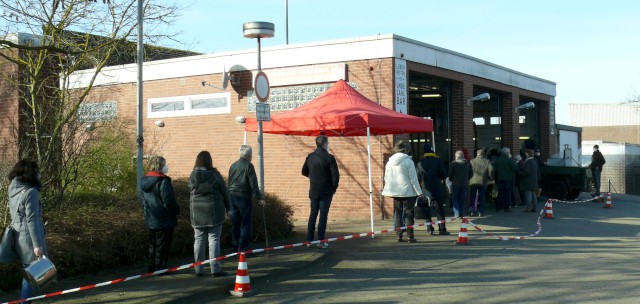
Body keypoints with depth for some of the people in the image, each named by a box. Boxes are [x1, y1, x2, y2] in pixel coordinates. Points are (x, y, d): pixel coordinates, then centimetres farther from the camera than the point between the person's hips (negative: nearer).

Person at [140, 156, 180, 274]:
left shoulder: (145, 181, 10)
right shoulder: (163, 181, -19)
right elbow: (169, 201, -21)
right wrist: (176, 211, -5)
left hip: (150, 220, 8)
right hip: (164, 221, -8)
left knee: (153, 245, 17)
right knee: (162, 246, 0)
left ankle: (151, 268, 23)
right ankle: (160, 268, 2)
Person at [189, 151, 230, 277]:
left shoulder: (192, 176, 1)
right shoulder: (214, 174, -7)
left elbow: (191, 191, 9)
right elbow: (224, 192, -2)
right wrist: (227, 208, 10)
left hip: (197, 213, 3)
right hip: (214, 212, -3)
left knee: (199, 240, 9)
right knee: (214, 239, 1)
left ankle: (198, 269, 11)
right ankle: (215, 269, -1)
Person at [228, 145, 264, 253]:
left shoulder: (233, 166, 12)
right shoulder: (248, 166, -9)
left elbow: (229, 183, 16)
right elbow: (253, 184, -12)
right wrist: (259, 198, -9)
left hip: (232, 196, 7)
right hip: (244, 197, -7)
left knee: (235, 224, 11)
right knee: (245, 224, -2)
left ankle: (235, 248, 15)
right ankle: (242, 248, -6)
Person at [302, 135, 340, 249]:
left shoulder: (310, 157, 3)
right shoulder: (329, 158, -12)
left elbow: (304, 172, 14)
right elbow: (335, 175, -16)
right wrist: (334, 187, -1)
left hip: (313, 191, 5)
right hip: (326, 191, -4)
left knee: (313, 215, 12)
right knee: (323, 216, 0)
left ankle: (309, 239, 13)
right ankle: (321, 241, 0)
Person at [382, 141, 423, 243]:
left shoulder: (389, 162, 8)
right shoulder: (408, 161, -9)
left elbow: (386, 178, 13)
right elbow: (413, 178, -10)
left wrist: (389, 190, 20)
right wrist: (419, 191, -5)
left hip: (394, 192, 5)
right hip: (407, 191, -5)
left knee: (398, 214, 10)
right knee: (409, 214, 0)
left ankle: (399, 235, 8)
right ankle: (410, 236, 0)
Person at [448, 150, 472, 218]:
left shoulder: (453, 163, -7)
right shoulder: (467, 163, 6)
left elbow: (450, 174, -7)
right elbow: (471, 174, 9)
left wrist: (452, 180, 10)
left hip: (456, 184, -3)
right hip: (465, 184, 4)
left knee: (455, 199, 4)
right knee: (462, 199, 10)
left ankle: (456, 213, -6)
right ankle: (462, 214, 7)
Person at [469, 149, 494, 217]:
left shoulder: (472, 161, 3)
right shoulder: (487, 162, 3)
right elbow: (491, 170, -6)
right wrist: (491, 177, 9)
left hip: (473, 181, 0)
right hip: (483, 182, 1)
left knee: (472, 197, 7)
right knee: (482, 198, 8)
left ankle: (472, 211, -1)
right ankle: (481, 212, 6)